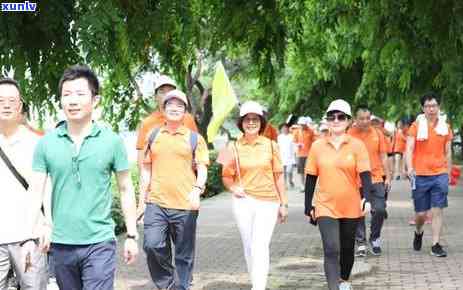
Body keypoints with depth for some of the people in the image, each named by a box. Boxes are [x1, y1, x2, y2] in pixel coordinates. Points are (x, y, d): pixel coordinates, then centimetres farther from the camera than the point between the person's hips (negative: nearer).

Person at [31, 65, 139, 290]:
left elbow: (125, 189, 5)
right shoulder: (46, 143, 2)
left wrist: (131, 236, 4)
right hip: (60, 244, 2)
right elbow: (35, 192, 2)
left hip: (100, 243, -2)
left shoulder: (112, 141, -1)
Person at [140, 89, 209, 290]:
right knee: (152, 245, -15)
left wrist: (197, 189, -17)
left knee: (184, 255, 4)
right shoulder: (153, 136, 14)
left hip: (185, 205, -1)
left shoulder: (194, 138, 8)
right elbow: (146, 168, 18)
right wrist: (143, 196, 11)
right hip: (156, 203, 1)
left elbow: (202, 169, 2)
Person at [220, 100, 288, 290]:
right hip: (243, 202, 2)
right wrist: (233, 188, -10)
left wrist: (283, 203, 7)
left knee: (260, 247, -14)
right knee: (249, 247, 9)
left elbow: (278, 175, 7)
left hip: (268, 202, -2)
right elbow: (226, 176, 10)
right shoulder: (234, 147, 3)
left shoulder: (270, 146, 2)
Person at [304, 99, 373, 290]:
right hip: (325, 207, -1)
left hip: (351, 208, 1)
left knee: (347, 248, 18)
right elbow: (311, 179, 5)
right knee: (331, 250, -14)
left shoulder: (357, 145, -4)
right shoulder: (317, 146, 0)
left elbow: (365, 174, -9)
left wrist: (366, 198, -24)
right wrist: (308, 207, 5)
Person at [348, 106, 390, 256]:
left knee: (380, 210, -6)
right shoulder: (349, 135, -2)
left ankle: (375, 239, 17)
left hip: (376, 178, 1)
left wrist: (387, 177, 6)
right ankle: (361, 243, 16)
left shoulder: (378, 134, 4)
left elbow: (383, 157, 9)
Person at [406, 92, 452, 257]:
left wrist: (448, 173, 16)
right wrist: (409, 167, -25)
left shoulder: (445, 126, 6)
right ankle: (419, 232, 36)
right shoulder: (416, 126, -1)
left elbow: (448, 152, 14)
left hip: (440, 174, 1)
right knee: (421, 213, 5)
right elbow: (409, 148, -9)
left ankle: (436, 245, 0)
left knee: (438, 210, -5)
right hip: (420, 175, -1)